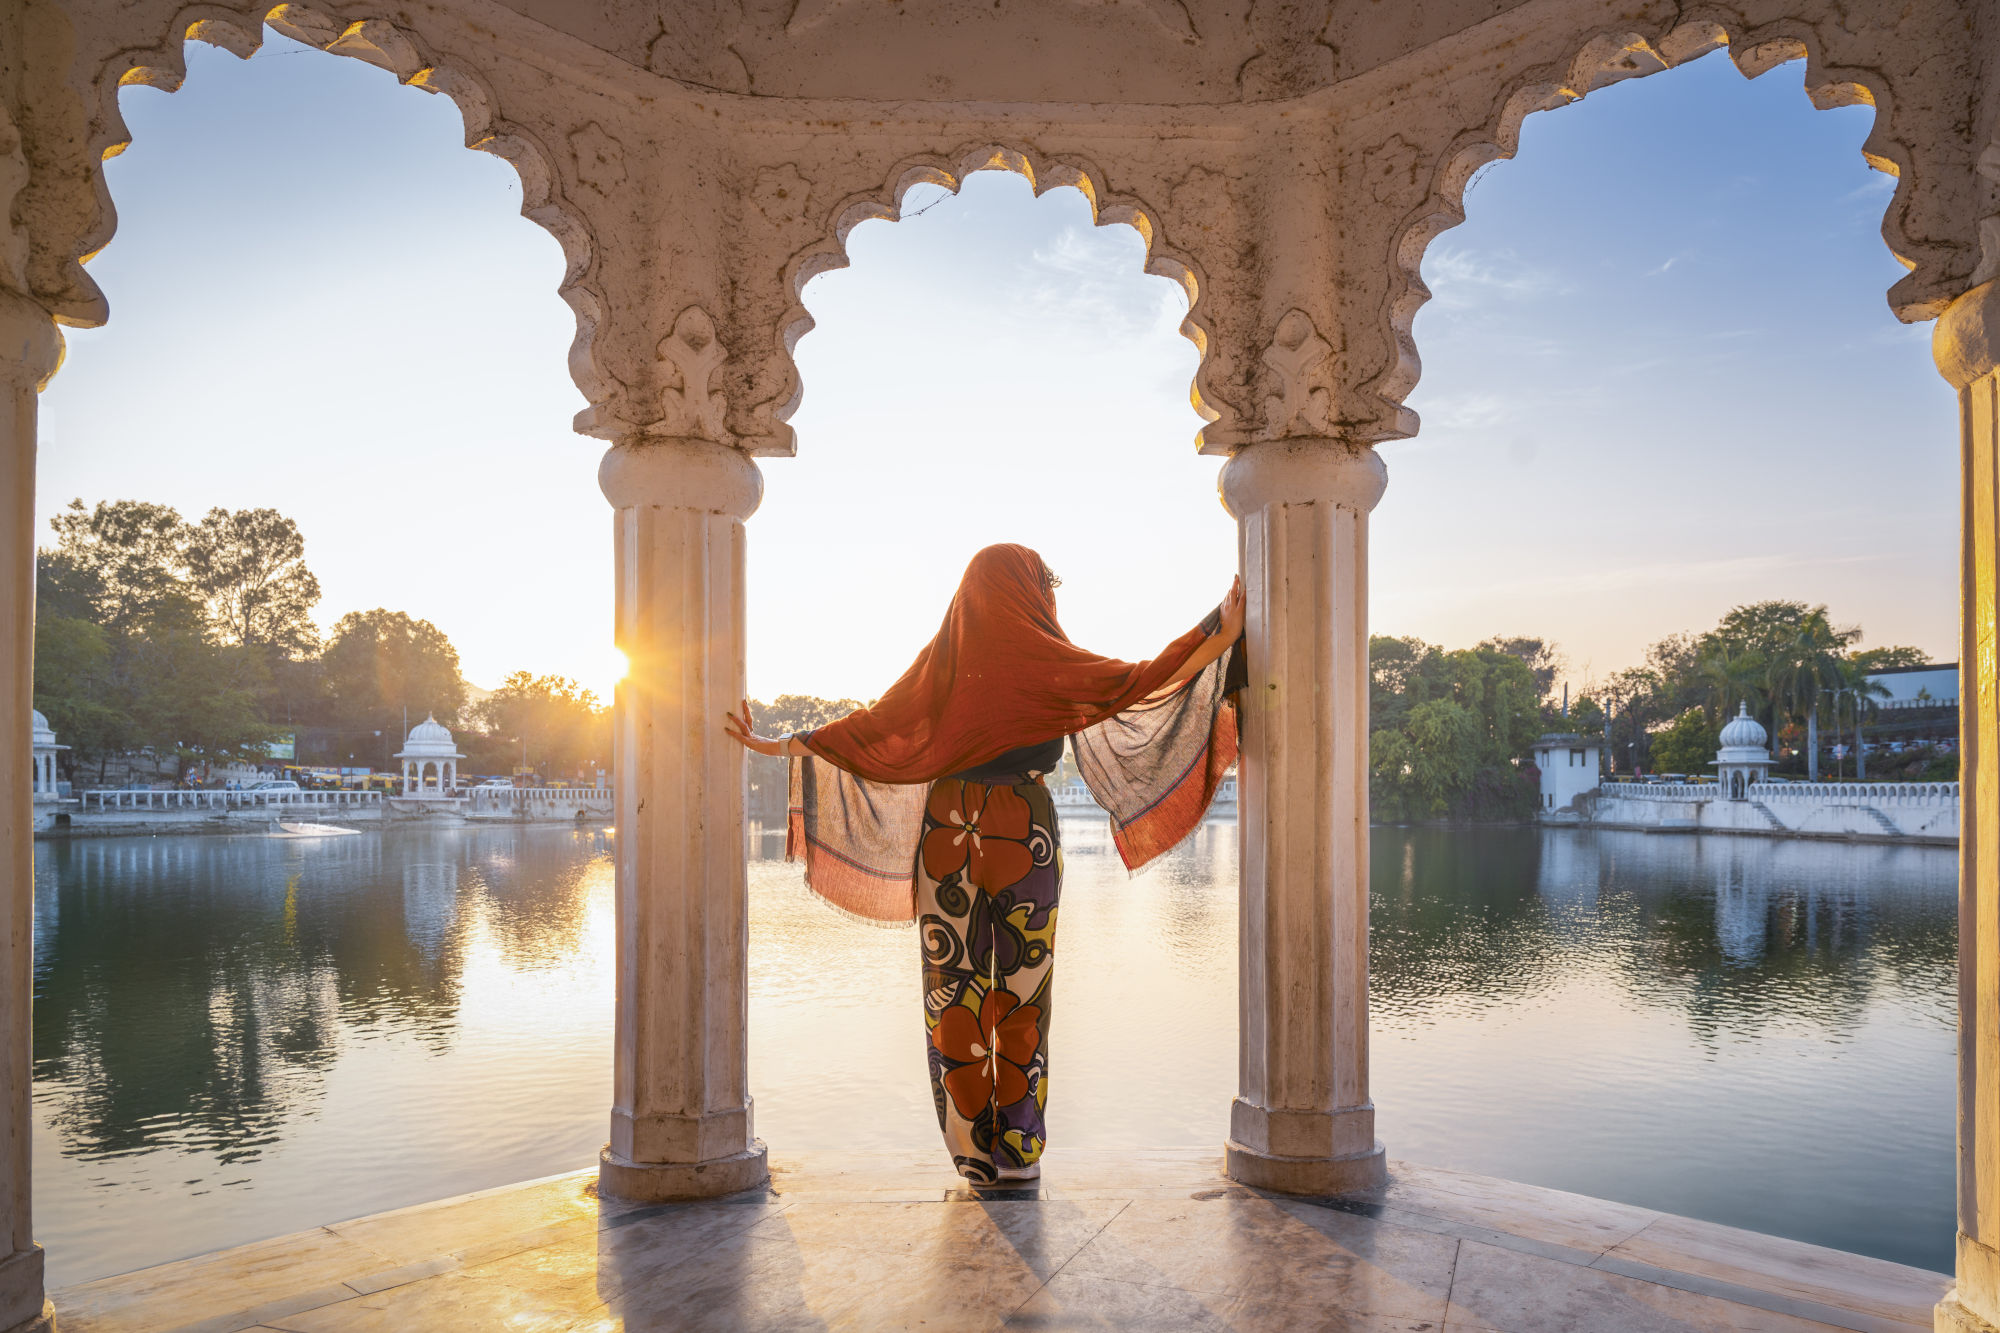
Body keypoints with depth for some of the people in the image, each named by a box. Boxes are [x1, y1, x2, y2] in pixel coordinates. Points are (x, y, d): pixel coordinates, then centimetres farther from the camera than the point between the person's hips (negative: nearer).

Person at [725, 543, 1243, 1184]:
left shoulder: (943, 658, 1)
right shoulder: (1042, 661, -8)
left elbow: (872, 726, 1)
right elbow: (1143, 681, -9)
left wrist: (772, 744, 9)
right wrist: (1219, 636, -2)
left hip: (946, 836, 3)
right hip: (1025, 836, -2)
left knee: (954, 989, 8)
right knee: (1021, 992, 7)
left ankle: (972, 1151, 12)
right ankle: (1017, 1151, 10)